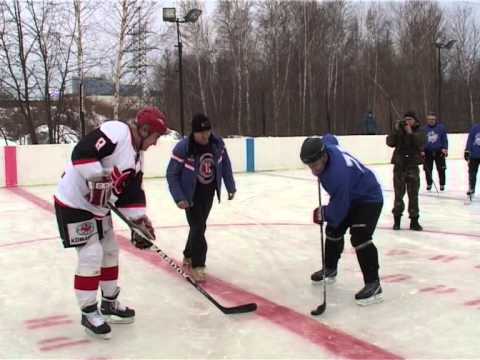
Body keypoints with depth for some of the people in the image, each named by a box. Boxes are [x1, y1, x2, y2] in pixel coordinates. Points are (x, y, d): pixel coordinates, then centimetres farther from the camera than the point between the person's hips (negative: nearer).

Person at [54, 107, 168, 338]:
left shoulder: (136, 155, 7)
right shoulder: (115, 132, -21)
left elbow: (132, 190, 7)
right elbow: (81, 152, -30)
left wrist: (139, 220, -1)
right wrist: (98, 180, -31)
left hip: (99, 207, 10)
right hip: (74, 202, -10)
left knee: (110, 252, 15)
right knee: (91, 256, -9)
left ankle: (110, 303, 30)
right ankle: (89, 313, 6)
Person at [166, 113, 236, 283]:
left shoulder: (217, 143, -14)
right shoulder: (182, 148, -26)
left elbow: (225, 164, 2)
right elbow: (171, 174, -17)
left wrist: (230, 187, 5)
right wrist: (179, 198, -22)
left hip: (209, 192, 5)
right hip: (192, 194, -5)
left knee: (200, 226, 16)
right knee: (198, 227, -10)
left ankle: (188, 257, 36)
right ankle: (196, 266, 1)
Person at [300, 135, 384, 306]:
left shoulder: (338, 172, -40)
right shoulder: (324, 147, -16)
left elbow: (339, 209, -32)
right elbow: (329, 139, 12)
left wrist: (322, 213, -13)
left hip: (369, 198, -10)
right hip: (348, 196, 10)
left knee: (359, 237, -25)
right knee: (333, 231, 17)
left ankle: (373, 285, -22)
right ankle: (330, 269, 37)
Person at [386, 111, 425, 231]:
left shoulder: (419, 132, 3)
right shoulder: (398, 131, 5)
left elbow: (420, 145, -15)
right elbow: (390, 142, -10)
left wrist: (410, 133, -22)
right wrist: (396, 130, -20)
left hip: (413, 166, -1)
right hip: (399, 166, 1)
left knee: (413, 195, 2)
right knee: (398, 194, 5)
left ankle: (414, 220, 9)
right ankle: (397, 219, 16)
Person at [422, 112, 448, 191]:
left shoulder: (441, 127, -3)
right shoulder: (424, 129, 0)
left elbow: (444, 138, 0)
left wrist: (445, 148, -8)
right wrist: (421, 151, -3)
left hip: (439, 151, -1)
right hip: (428, 152, 1)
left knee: (441, 169, 1)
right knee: (428, 169, 4)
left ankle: (442, 184, 13)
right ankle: (429, 184, 19)